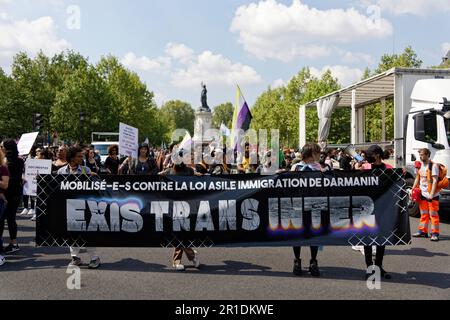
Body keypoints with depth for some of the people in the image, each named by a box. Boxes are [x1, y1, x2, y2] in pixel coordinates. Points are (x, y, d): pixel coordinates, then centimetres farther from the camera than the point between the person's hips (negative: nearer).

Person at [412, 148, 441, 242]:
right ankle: (423, 231, 22)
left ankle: (435, 233, 3)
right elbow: (418, 179, 19)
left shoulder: (433, 165, -12)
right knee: (423, 214, 14)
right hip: (423, 194, 7)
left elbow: (435, 181, -16)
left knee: (433, 214, -3)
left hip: (432, 195, -7)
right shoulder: (420, 165, 11)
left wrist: (431, 194, -21)